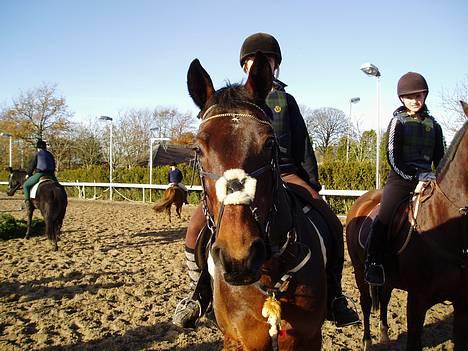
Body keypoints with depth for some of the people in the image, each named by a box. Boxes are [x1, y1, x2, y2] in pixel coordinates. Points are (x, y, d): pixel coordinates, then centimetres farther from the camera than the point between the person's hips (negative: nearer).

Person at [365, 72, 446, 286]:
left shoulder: (433, 125, 16)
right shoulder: (398, 122, 4)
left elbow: (440, 159, 18)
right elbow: (393, 158, -4)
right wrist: (416, 176, -14)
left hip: (426, 178, 4)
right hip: (401, 178, -4)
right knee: (384, 217, -20)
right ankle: (373, 263, -12)